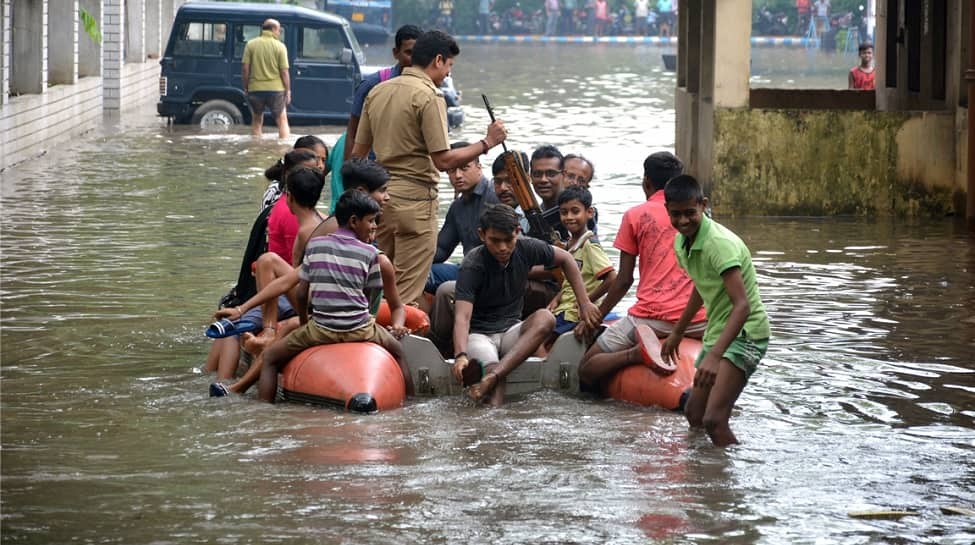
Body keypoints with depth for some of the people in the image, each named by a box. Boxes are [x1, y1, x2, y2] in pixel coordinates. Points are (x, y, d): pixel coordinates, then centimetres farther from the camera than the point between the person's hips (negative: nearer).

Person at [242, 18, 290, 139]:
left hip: (255, 88, 2)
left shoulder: (251, 45, 0)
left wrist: (245, 87, 8)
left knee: (256, 120, 18)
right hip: (276, 88, -2)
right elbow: (284, 72, -7)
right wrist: (288, 91, 1)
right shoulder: (280, 46, -5)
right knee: (282, 120, 9)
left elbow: (245, 68, -2)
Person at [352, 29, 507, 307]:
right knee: (406, 293, -5)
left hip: (379, 194, 8)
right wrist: (487, 143, -9)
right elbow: (443, 160, -17)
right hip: (414, 198, -8)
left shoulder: (377, 92, 11)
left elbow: (357, 153, 14)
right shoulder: (429, 97, -13)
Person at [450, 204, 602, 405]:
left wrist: (585, 304, 10)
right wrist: (460, 356, -46)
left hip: (512, 332, 4)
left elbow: (565, 259, 15)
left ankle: (493, 375, -45)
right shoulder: (472, 266, -18)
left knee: (545, 318, -29)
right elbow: (462, 316, -28)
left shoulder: (526, 249, -5)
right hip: (479, 334, -4)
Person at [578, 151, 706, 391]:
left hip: (650, 316, -3)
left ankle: (637, 353, -26)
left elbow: (624, 279, 6)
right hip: (696, 318, 3)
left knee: (587, 372, 4)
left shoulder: (635, 216, 6)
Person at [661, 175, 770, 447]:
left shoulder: (719, 243, -24)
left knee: (714, 419, -24)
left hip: (744, 334, -10)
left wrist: (714, 355, -40)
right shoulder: (681, 243, 5)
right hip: (717, 333, 10)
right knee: (694, 413, 20)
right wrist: (677, 333, 35)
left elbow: (742, 305, -31)